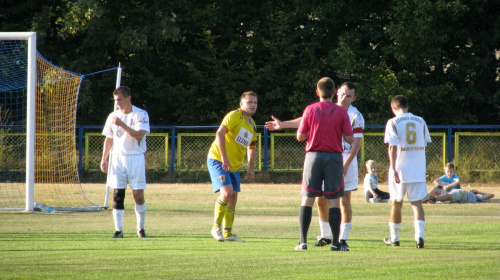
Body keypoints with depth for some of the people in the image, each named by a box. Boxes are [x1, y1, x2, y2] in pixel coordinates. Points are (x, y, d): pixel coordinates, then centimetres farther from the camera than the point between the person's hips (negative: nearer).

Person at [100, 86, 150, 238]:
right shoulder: (113, 116, 10)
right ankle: (118, 230, -3)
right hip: (117, 159, 3)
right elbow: (109, 139, 15)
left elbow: (139, 135, -18)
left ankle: (141, 228, 11)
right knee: (117, 195, -4)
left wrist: (122, 125, -25)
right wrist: (104, 159, 8)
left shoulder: (141, 115, -4)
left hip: (136, 158, -3)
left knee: (138, 195, -3)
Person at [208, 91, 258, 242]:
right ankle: (216, 227, -9)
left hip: (234, 166, 8)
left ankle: (227, 232, 17)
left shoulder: (252, 125, 13)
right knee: (227, 192, -21)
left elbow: (251, 147, 25)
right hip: (217, 160, -8)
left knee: (233, 198, 8)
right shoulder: (234, 116, -12)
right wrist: (224, 157, -29)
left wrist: (251, 169, 16)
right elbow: (220, 133, -24)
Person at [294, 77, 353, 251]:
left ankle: (303, 241, 0)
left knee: (307, 199, 5)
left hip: (313, 156, 1)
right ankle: (335, 242, 0)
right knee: (333, 201, 2)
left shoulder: (310, 110, -2)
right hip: (334, 157, -1)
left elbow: (300, 137, 0)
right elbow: (349, 139, -4)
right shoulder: (341, 112, -3)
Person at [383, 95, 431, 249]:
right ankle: (419, 236, -18)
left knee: (396, 203, 11)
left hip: (400, 169, -3)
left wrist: (393, 169, -16)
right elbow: (425, 143, 12)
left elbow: (392, 147, -13)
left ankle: (394, 238, 21)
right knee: (417, 203, 0)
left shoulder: (393, 122, -5)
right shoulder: (420, 121, 8)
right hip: (418, 170, 3)